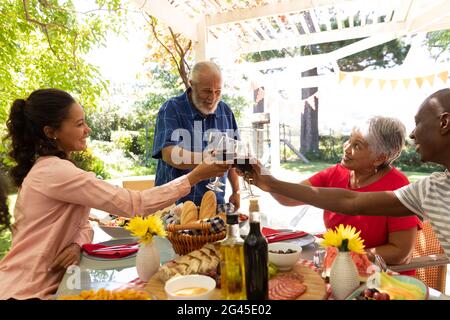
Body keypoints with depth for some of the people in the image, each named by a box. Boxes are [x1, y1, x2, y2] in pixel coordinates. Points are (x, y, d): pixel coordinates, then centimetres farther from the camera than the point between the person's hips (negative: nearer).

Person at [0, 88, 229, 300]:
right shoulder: (56, 172, -25)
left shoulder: (51, 168, 7)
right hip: (26, 293, -8)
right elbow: (133, 204, -28)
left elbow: (83, 225, 7)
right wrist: (195, 177, -26)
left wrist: (76, 245, -16)